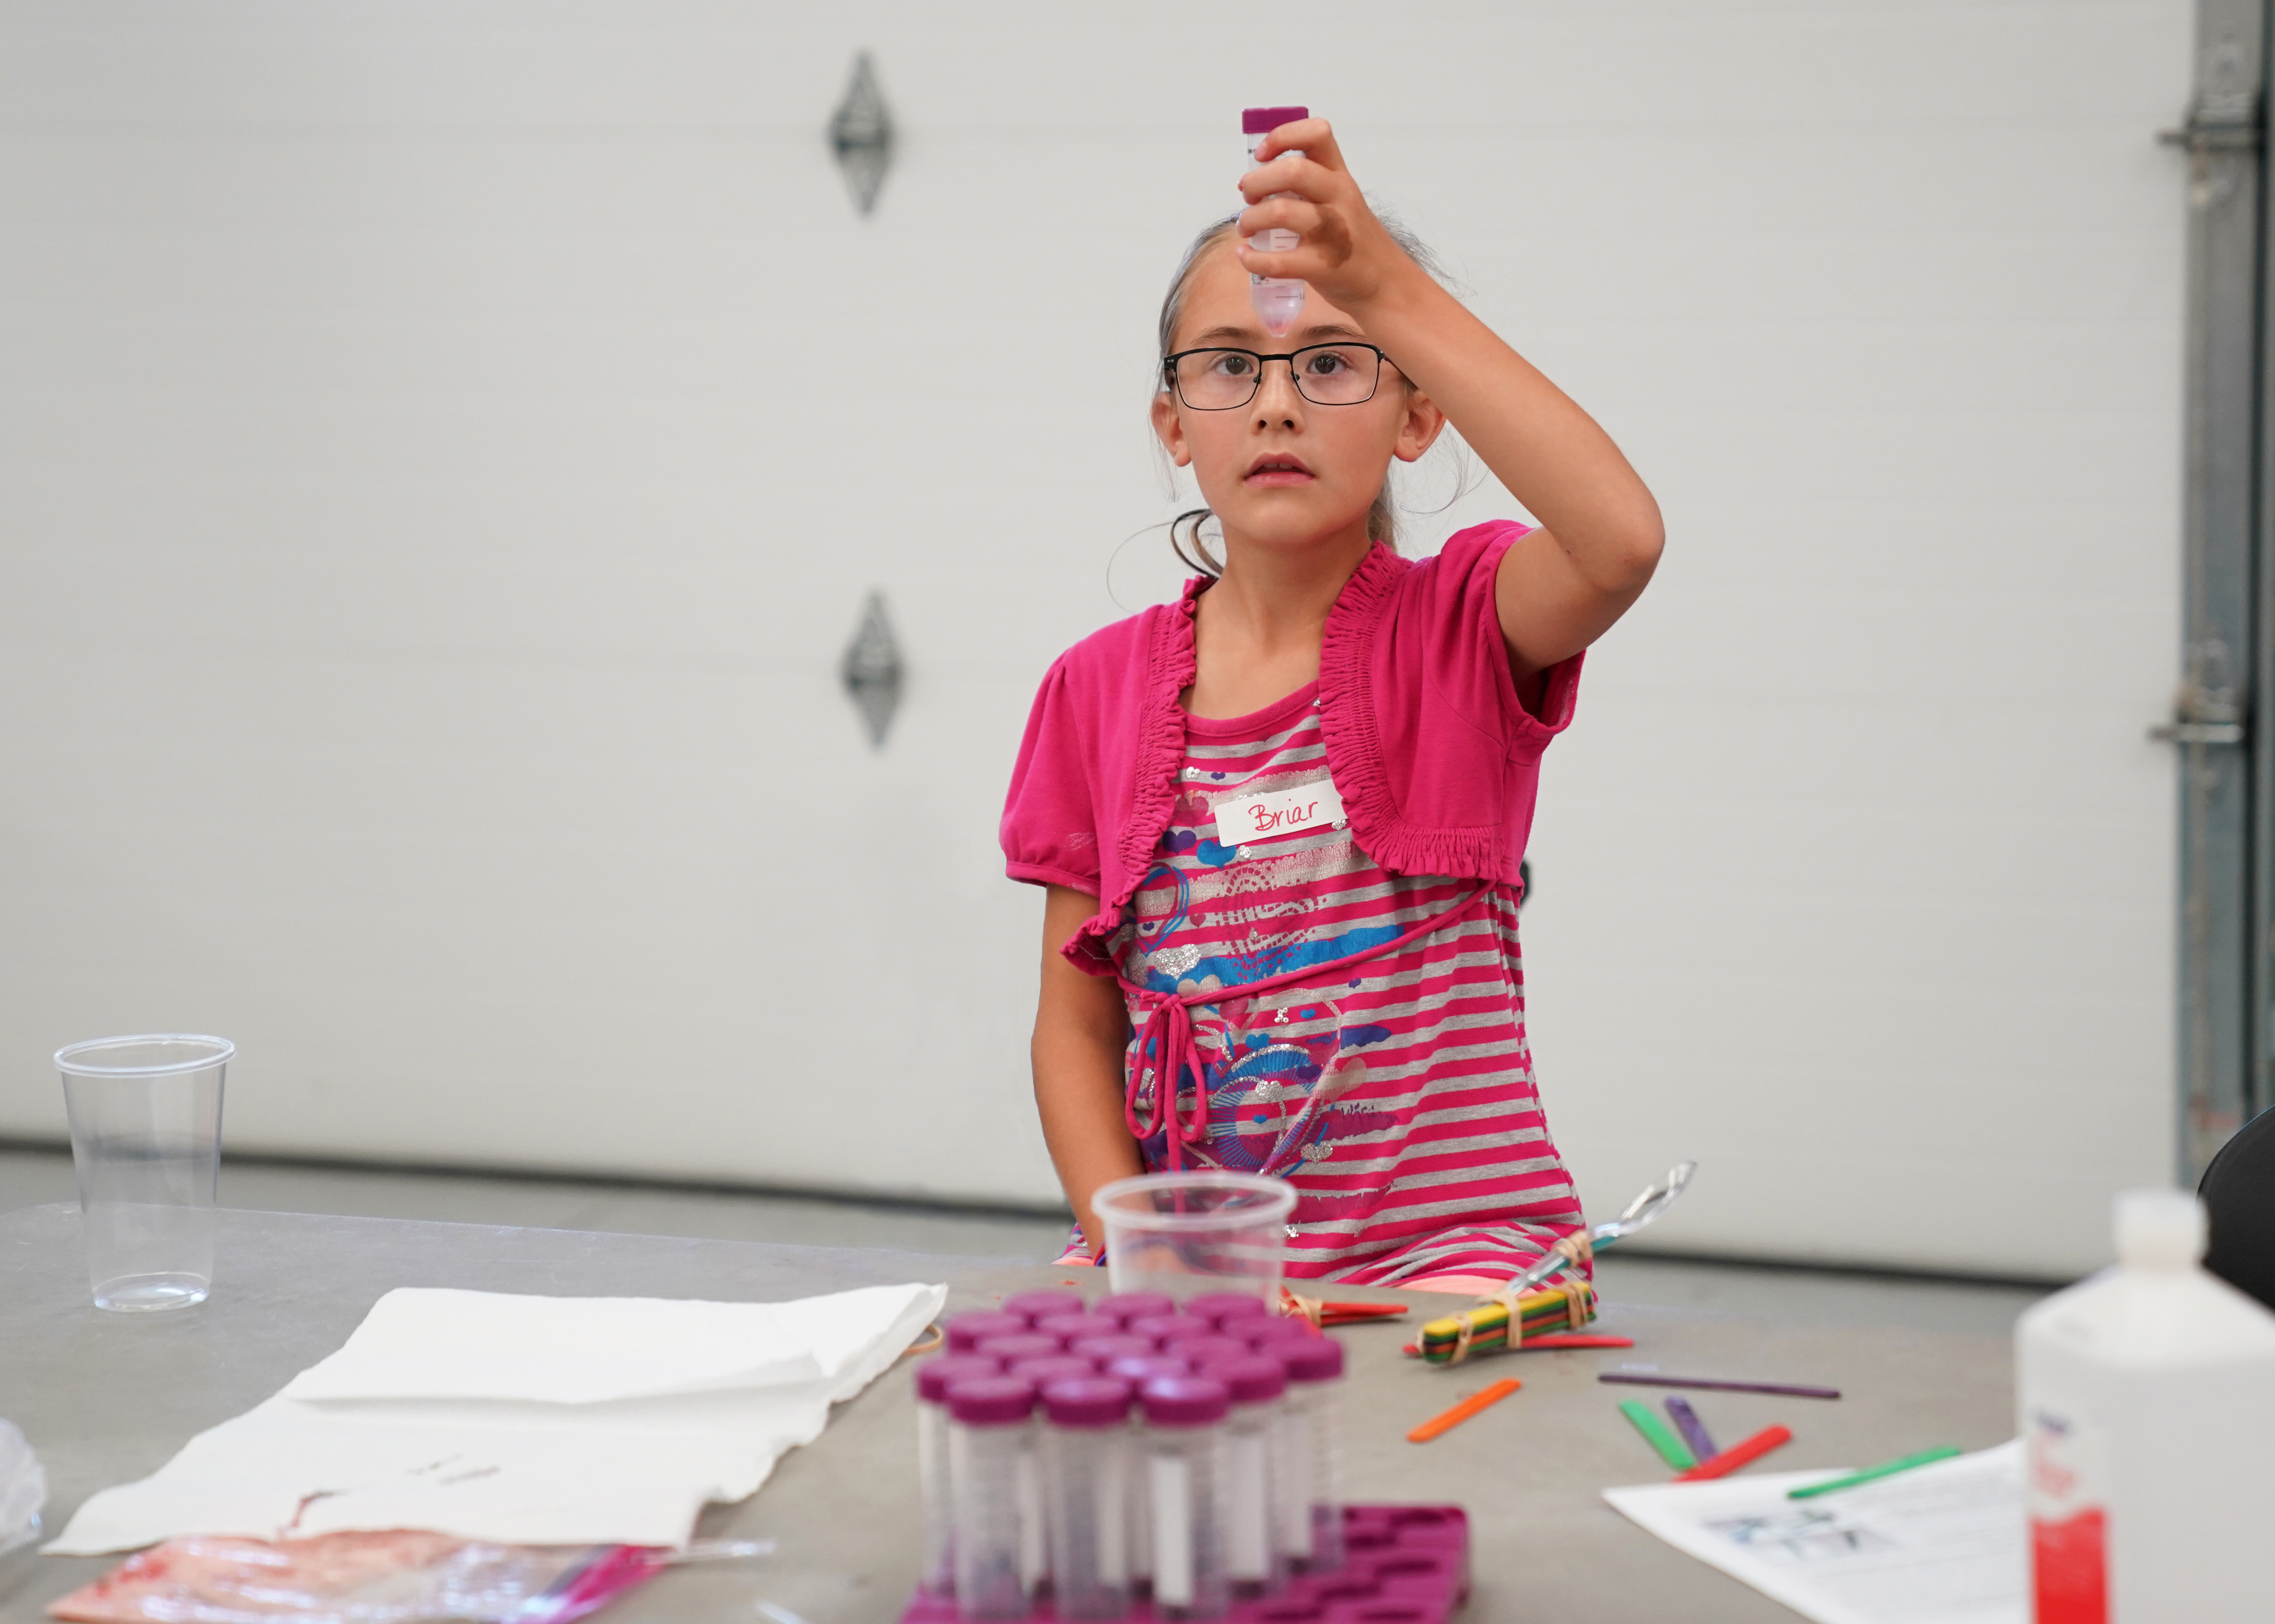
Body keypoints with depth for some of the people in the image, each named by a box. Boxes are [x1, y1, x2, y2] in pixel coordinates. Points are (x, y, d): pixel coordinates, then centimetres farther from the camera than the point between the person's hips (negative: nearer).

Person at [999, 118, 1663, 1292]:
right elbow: (1078, 1025, 10)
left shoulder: (1466, 626, -2)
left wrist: (1387, 288, -32)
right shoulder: (1099, 688, 8)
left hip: (1443, 1243, -3)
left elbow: (1623, 539, -27)